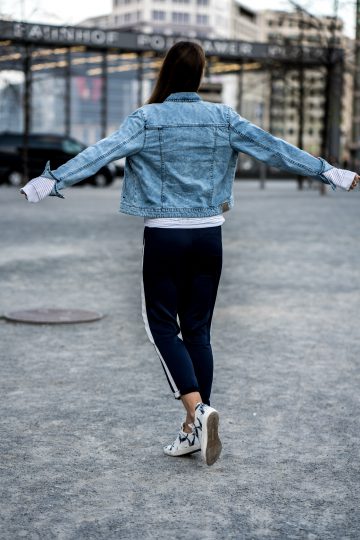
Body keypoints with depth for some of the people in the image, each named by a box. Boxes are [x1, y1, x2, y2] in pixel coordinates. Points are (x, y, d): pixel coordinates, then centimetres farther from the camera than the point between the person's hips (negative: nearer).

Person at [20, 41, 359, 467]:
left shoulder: (147, 119, -7)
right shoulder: (223, 118, 2)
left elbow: (102, 151, -19)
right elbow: (273, 148, 1)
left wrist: (51, 181, -23)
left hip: (165, 236, -3)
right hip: (209, 235, 4)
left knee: (162, 326, 6)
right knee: (197, 330, 10)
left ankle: (198, 409, -14)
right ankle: (194, 430, 15)